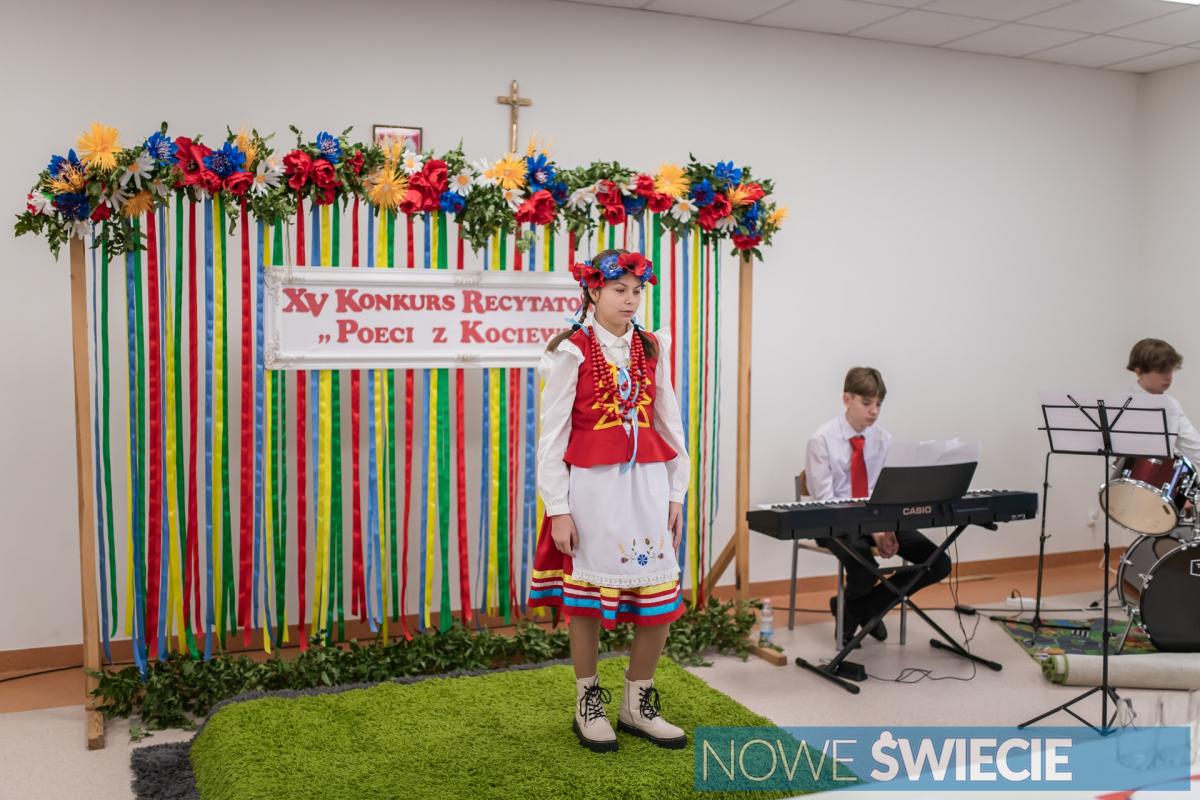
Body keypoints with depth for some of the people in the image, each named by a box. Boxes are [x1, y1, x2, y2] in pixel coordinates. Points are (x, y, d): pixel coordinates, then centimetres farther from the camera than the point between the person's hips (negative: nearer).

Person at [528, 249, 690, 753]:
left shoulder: (651, 348, 9)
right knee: (587, 595, 6)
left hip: (647, 484, 4)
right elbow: (552, 433, -5)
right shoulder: (572, 351, -4)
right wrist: (557, 509, -9)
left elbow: (669, 423, 12)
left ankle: (638, 705, 23)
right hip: (592, 485, -4)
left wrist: (677, 493, 8)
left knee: (660, 596, 5)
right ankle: (589, 705, 24)